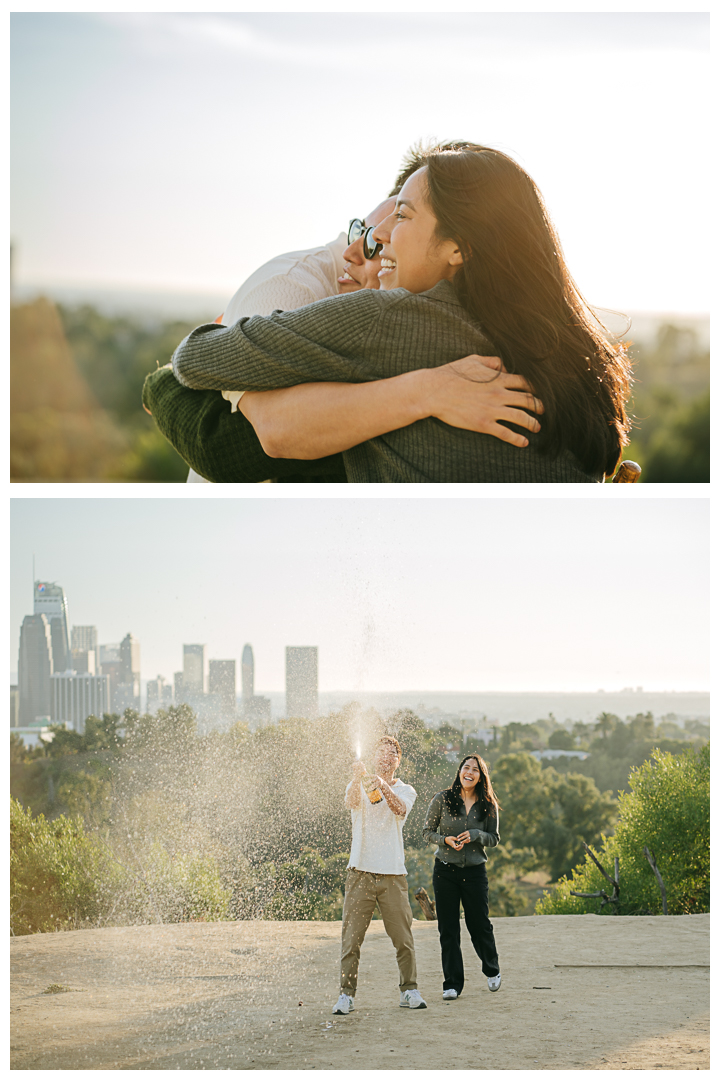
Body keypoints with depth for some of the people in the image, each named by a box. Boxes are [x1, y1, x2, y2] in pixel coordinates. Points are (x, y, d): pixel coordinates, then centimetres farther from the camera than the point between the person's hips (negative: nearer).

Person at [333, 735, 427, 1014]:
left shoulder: (405, 790, 11)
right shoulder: (358, 786, 9)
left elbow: (400, 808, -13)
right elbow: (352, 802, -15)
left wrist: (382, 786, -33)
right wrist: (358, 778, -38)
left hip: (393, 875, 1)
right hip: (361, 871, -1)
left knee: (403, 937, 1)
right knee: (351, 936, -3)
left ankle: (409, 991, 13)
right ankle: (346, 994, 1)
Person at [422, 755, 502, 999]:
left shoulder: (488, 806, 0)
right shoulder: (443, 799, -2)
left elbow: (494, 839, 6)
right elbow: (427, 832, 4)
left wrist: (475, 835, -14)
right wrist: (445, 840, -15)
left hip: (475, 871, 0)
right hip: (445, 871, 0)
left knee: (479, 924, 5)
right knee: (448, 929, 1)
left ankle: (492, 970, 32)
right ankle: (452, 983, 8)